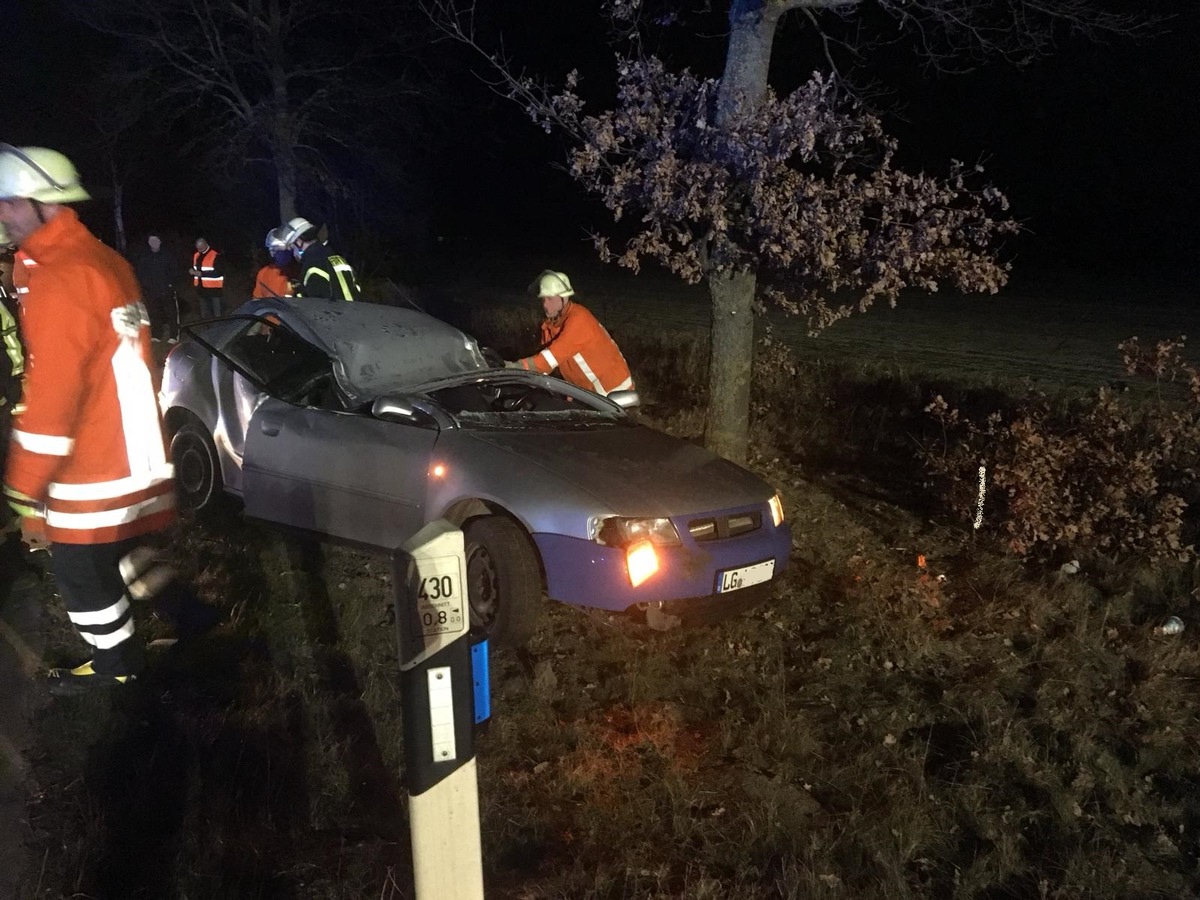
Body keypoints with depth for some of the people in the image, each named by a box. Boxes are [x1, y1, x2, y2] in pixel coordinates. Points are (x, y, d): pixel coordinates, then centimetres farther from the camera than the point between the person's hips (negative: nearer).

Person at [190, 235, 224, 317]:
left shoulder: (215, 256, -13)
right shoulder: (196, 255, 11)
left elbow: (218, 272, -19)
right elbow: (193, 268, 22)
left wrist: (201, 273, -21)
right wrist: (191, 271, -4)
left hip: (214, 290, -7)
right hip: (202, 289, 7)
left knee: (216, 314, -4)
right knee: (204, 314, 16)